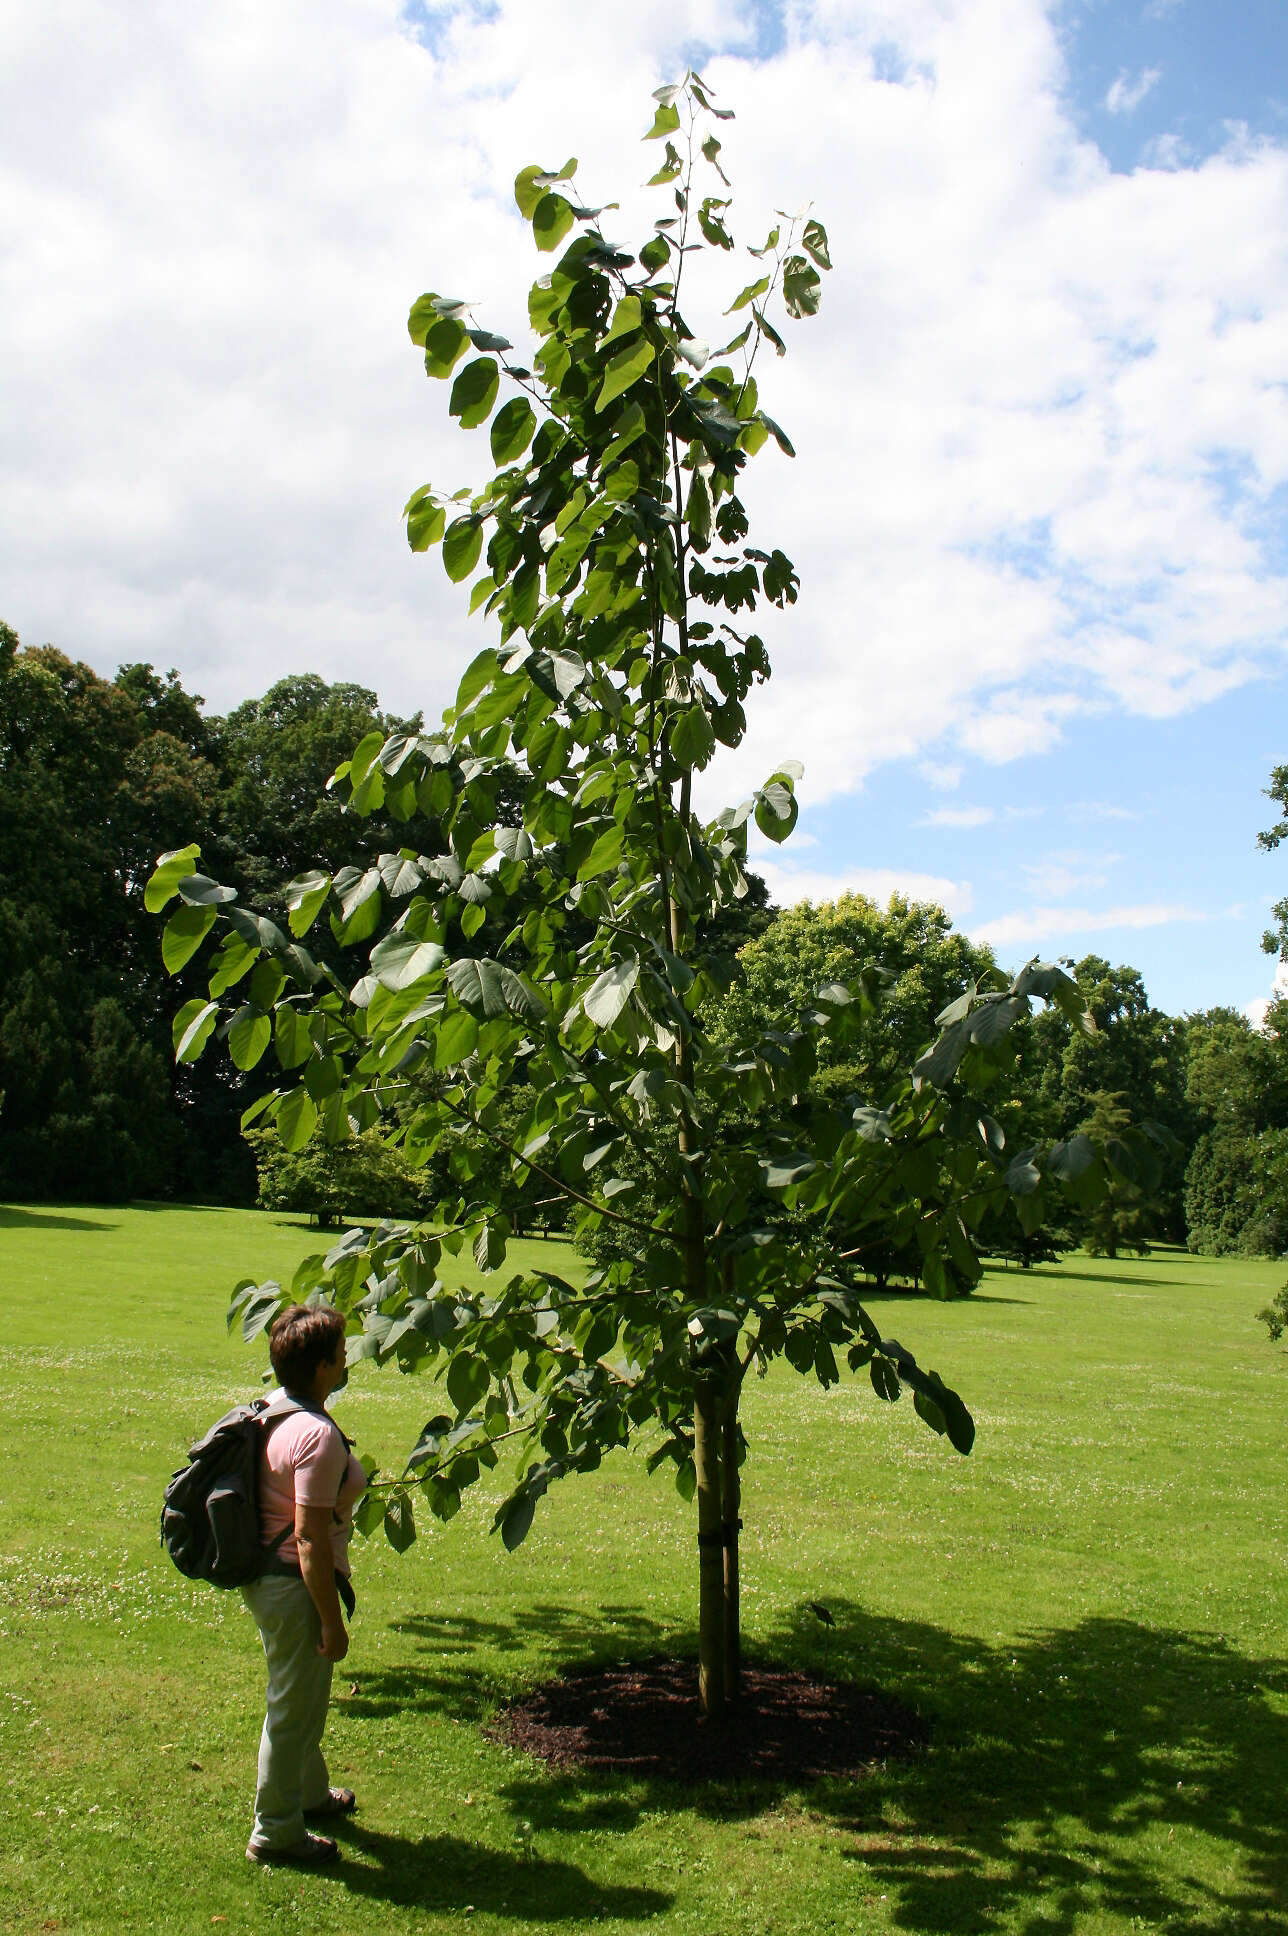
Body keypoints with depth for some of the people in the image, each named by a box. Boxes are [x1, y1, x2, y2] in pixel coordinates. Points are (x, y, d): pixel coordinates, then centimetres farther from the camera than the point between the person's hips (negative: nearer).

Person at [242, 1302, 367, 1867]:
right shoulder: (318, 1436, -27)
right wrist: (333, 1623, -18)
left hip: (263, 1577, 10)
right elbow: (311, 1540, -26)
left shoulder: (273, 1413, 3)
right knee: (293, 1708, 8)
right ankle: (276, 1832, 25)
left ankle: (309, 1794, 47)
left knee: (300, 1698, 27)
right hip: (296, 1588, -10)